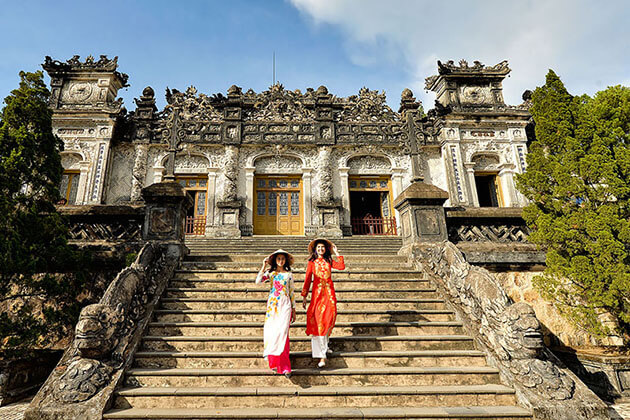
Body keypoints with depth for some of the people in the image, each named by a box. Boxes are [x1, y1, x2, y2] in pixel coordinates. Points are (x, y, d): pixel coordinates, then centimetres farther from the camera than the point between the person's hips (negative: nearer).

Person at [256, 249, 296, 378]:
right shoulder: (270, 273, 7)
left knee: (282, 333, -11)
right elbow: (258, 281, -10)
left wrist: (294, 309, 10)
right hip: (273, 304, 1)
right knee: (271, 332, 0)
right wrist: (264, 266, -9)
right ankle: (274, 362, 19)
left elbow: (291, 292, 12)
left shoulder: (289, 274, 9)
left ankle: (283, 366, -5)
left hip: (285, 305, -1)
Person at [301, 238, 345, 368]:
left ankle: (323, 345, 18)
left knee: (330, 314, -9)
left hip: (329, 291, 2)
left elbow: (342, 266, -5)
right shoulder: (312, 262, 9)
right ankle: (321, 356, -7)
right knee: (317, 319, -10)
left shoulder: (329, 261, 13)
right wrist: (304, 296, 2)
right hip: (317, 292, -2)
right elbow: (307, 280, 7)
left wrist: (336, 252, 2)